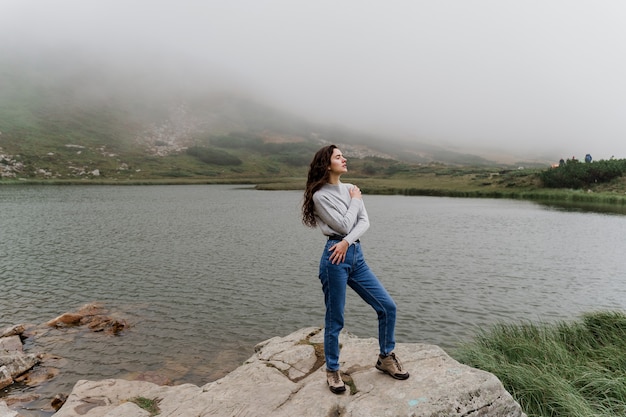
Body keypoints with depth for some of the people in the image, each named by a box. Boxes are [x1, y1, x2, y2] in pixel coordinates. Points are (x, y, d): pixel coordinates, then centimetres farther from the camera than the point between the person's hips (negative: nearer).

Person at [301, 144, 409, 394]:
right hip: (336, 258, -6)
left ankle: (385, 358, 27)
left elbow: (364, 222, 4)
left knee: (387, 306, 7)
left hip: (356, 255, 7)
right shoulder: (320, 195, -7)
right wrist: (356, 201, 0)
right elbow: (344, 225, -13)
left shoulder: (351, 189, 13)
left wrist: (347, 241, -13)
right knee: (335, 319, 5)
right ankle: (332, 370, 25)